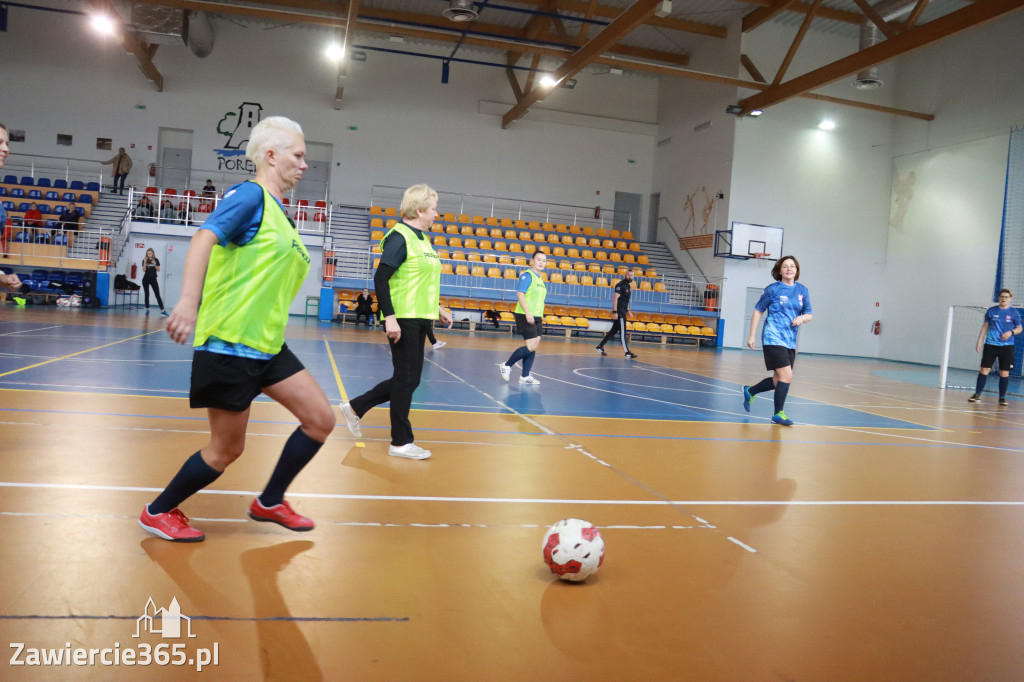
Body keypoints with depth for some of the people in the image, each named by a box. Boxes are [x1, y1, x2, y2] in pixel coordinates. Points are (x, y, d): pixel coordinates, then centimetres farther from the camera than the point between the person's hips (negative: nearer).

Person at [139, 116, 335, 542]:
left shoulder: (277, 210, 16)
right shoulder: (250, 195, -10)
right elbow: (205, 237, -26)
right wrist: (188, 302, -37)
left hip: (267, 344, 9)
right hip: (229, 344, -9)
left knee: (320, 420, 4)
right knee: (227, 449, 3)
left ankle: (269, 503, 22)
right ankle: (158, 512, 27)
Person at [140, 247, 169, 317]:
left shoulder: (156, 260, 0)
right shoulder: (144, 260, -1)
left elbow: (158, 270, -2)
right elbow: (144, 270, -6)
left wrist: (154, 264, -16)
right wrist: (145, 262, -17)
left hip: (153, 279, 0)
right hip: (146, 279, 0)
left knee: (158, 295, -6)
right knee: (147, 295, 3)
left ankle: (162, 310, -12)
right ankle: (147, 310, 12)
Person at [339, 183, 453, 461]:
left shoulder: (422, 238, 16)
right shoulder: (400, 237, -12)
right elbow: (381, 278, -19)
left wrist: (438, 308, 21)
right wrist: (390, 317, -24)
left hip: (419, 319, 9)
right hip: (403, 320, -9)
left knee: (408, 379, 14)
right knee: (406, 379, -1)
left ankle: (355, 407, 28)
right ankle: (401, 443, 11)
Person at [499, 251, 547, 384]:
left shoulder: (539, 279, 17)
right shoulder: (527, 275, -9)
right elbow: (520, 293, -18)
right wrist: (527, 313, -25)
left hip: (536, 317, 9)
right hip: (525, 316, -9)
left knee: (533, 347, 5)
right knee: (531, 346, -12)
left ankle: (525, 377, 11)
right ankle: (506, 365, 4)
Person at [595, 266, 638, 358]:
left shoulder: (628, 286, 17)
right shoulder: (621, 285, -12)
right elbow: (615, 298, -17)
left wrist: (628, 311, 21)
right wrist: (615, 312, -22)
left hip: (623, 311, 9)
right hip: (619, 311, -9)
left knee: (614, 330, 12)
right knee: (623, 332, -6)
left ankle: (600, 346, 17)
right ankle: (627, 352, -4)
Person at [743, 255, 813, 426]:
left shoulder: (803, 290, 11)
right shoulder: (772, 289, -2)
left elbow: (809, 314, 15)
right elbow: (758, 311, 3)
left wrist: (802, 318, -9)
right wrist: (752, 335, -1)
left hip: (790, 341, 6)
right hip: (773, 338, -6)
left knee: (779, 381, 11)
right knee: (786, 376, -14)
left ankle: (750, 391, 35)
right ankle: (778, 413, 1)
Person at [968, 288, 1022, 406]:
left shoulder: (1014, 312, 3)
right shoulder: (991, 311, 6)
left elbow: (1019, 328, 8)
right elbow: (985, 326, 11)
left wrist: (1011, 332, -14)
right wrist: (979, 342, 6)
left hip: (1007, 346, 0)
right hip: (990, 345, 1)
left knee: (1004, 373, 1)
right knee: (984, 370, -2)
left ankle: (1002, 397, 11)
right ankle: (977, 394, 4)